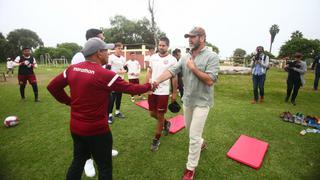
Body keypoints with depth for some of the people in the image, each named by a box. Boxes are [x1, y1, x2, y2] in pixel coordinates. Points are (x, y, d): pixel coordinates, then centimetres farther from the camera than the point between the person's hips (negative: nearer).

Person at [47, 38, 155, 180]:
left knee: (78, 161, 28)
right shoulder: (105, 75, -22)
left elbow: (52, 86, 8)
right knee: (105, 166, 15)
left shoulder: (72, 69, -2)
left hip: (75, 127, 7)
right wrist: (149, 86, 2)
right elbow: (131, 88, -13)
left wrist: (68, 101, 12)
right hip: (97, 130, -7)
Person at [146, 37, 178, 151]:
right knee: (152, 114, 15)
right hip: (152, 90, 5)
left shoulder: (172, 60, -7)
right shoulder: (153, 57, 5)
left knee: (160, 116, 4)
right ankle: (166, 123, 44)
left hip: (163, 92, -4)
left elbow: (174, 77, -3)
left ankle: (156, 139, 22)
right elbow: (149, 73, 10)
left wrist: (174, 93, -2)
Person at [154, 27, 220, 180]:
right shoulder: (185, 57, 3)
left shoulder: (212, 56, -13)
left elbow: (210, 80, -21)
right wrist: (157, 81, -21)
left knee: (194, 135, -2)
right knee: (189, 129, 23)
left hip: (201, 102, -6)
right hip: (187, 100, 6)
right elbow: (171, 71, -7)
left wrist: (193, 68, -19)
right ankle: (201, 143, 54)